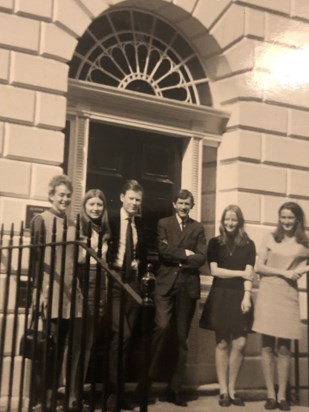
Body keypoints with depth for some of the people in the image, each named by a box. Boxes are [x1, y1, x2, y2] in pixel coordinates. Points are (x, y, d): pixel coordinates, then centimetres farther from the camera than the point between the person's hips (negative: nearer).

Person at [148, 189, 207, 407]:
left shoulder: (198, 228, 14)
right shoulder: (163, 223, 10)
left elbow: (201, 258, 1)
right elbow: (163, 250, -6)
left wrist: (176, 258, -6)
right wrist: (184, 254, -5)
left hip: (188, 286, 2)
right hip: (166, 283, -2)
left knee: (182, 337, 4)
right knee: (161, 327, -18)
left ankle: (175, 388, 10)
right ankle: (147, 380, -6)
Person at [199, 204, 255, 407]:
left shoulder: (248, 244, 7)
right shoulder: (215, 243, 6)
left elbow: (249, 274, -1)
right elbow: (214, 270, -1)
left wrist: (246, 296, -13)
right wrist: (240, 273, -6)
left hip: (240, 297, 1)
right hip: (220, 297, 0)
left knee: (239, 344, -4)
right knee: (222, 344, 1)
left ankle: (232, 389, 10)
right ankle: (223, 391, 9)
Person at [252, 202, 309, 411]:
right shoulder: (271, 238, 4)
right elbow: (259, 267, 2)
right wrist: (283, 272, -8)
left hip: (289, 296, 0)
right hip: (268, 294, 0)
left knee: (284, 347, 4)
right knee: (268, 345, 1)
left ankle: (282, 395, 12)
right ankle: (271, 394, 9)